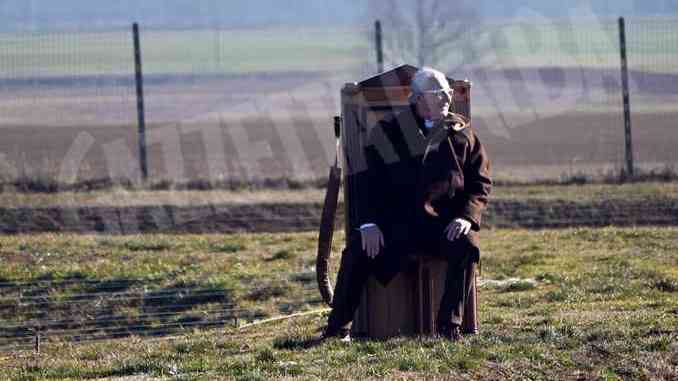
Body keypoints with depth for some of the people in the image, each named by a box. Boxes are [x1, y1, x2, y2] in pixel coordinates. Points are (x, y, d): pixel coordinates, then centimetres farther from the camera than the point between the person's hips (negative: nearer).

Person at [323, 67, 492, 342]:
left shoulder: (462, 133, 11)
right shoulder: (388, 132, 7)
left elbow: (481, 181, 11)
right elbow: (369, 180, 4)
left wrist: (466, 216, -8)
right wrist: (369, 223, -12)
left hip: (444, 222, 0)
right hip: (396, 222, 0)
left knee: (465, 247, -32)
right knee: (357, 252, -24)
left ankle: (449, 325, -22)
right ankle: (338, 327, -10)